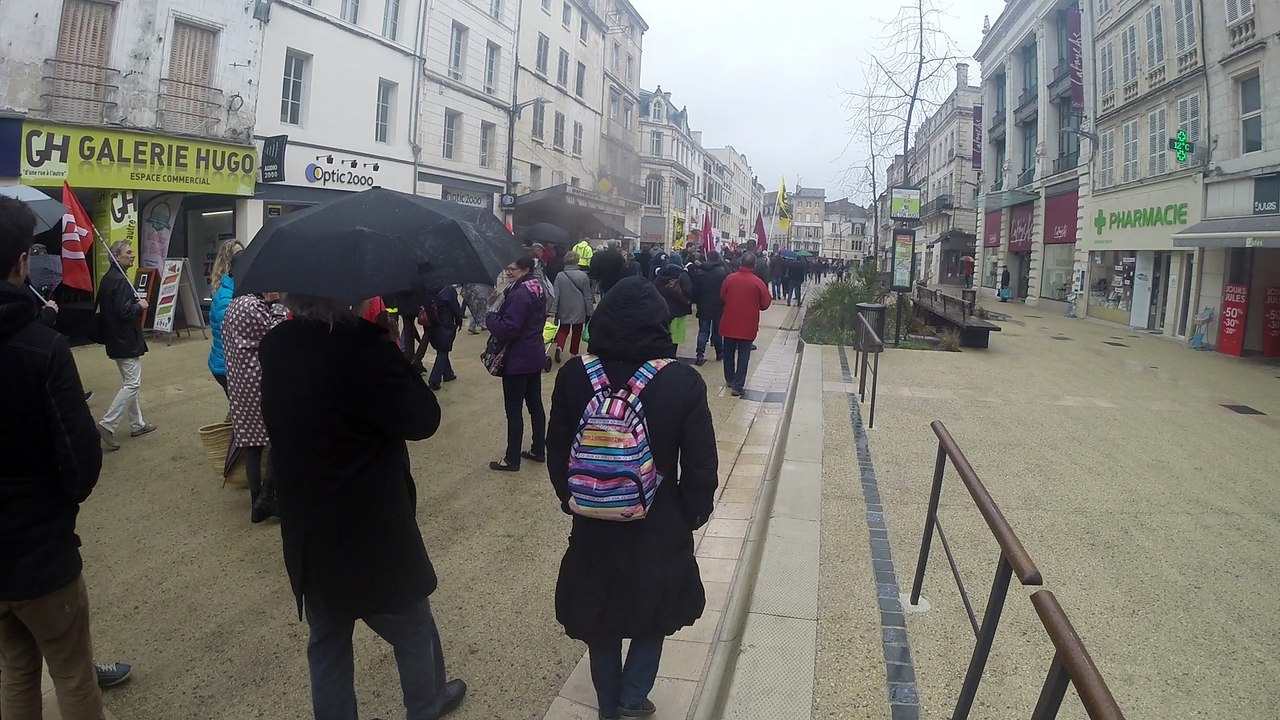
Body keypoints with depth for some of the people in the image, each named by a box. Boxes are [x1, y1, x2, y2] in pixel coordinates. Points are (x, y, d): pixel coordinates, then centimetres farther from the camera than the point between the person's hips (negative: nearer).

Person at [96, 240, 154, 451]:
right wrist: (141, 306, -9)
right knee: (132, 384, -7)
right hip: (126, 341, -11)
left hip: (117, 339, 11)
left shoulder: (107, 278, 13)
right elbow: (124, 311, -26)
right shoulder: (119, 280, -19)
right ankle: (107, 425, -8)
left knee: (132, 383, 17)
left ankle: (137, 424, 24)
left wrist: (136, 304, 12)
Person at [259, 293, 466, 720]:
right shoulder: (364, 347, -26)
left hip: (308, 532, 5)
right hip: (373, 532, -5)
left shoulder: (274, 347, -5)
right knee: (412, 629, 21)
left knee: (327, 640, 21)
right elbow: (423, 419, -15)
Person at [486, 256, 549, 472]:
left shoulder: (518, 294, -23)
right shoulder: (537, 289, 7)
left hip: (517, 360, -9)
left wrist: (490, 317, -10)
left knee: (514, 410, 1)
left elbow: (507, 330, -26)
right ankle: (538, 450, 28)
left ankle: (511, 459, 10)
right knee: (535, 404, 17)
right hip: (535, 356, 9)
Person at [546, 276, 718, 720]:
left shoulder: (573, 376, -13)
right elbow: (701, 466, -13)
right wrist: (690, 517, 4)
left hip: (593, 529, 2)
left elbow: (557, 455, -3)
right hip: (660, 530, -2)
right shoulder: (683, 381, -19)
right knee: (656, 614, 25)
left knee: (601, 621, 23)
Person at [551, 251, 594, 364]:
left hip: (564, 310, 1)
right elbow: (588, 295, -5)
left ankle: (559, 346, -9)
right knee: (577, 332, 15)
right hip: (579, 310, -1)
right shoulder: (583, 276, -10)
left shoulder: (559, 276, -9)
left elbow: (556, 295, -9)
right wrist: (590, 311, 2)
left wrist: (553, 310, -4)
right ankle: (574, 353, 21)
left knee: (563, 329, 17)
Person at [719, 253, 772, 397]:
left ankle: (730, 379, 31)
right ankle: (737, 386, -1)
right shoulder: (757, 283, -13)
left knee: (729, 353, 18)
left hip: (729, 323, 2)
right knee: (743, 355, 3)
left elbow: (722, 297, 6)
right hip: (747, 325, -2)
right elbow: (765, 304, -6)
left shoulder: (730, 279, -7)